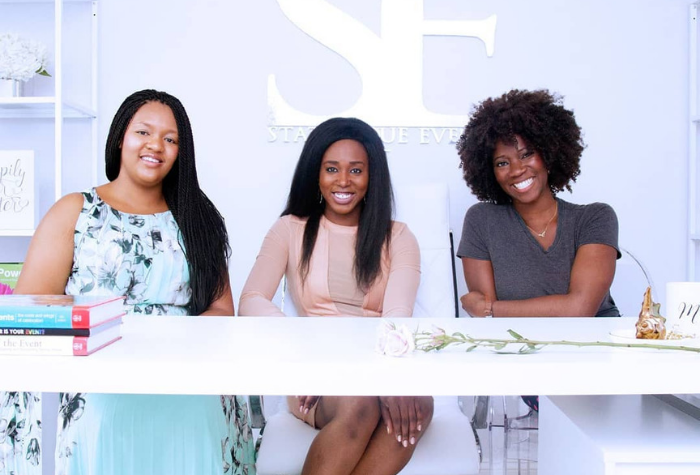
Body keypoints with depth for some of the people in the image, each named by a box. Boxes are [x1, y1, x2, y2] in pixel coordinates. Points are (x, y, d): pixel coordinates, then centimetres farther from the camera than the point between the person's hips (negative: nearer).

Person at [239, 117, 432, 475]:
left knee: (418, 403, -33)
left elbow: (398, 315, -8)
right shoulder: (291, 230, 8)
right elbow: (251, 303, -6)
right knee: (359, 404, -35)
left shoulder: (397, 238, 9)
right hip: (317, 373, -1)